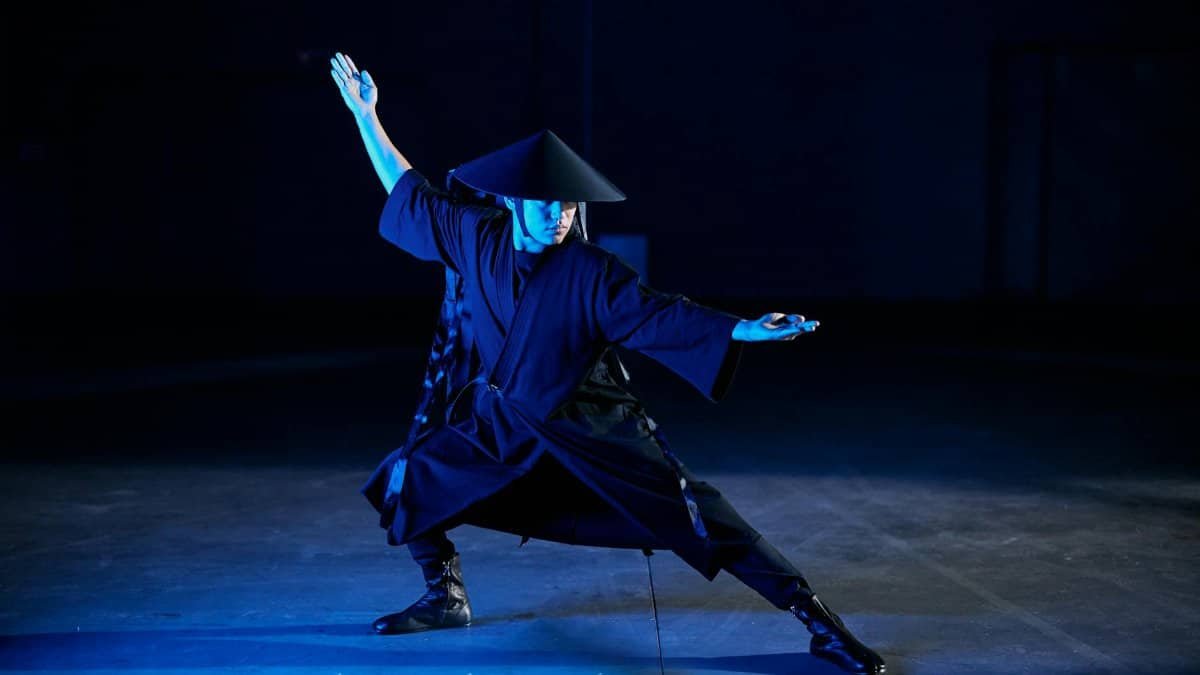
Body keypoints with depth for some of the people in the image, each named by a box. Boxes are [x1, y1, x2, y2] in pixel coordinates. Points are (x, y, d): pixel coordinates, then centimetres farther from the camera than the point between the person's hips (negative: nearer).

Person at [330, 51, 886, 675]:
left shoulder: (588, 271, -17)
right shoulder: (474, 238, -6)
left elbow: (658, 314, -18)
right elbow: (410, 192, 6)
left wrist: (743, 330, -31)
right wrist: (366, 117, 7)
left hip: (590, 429, -4)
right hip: (499, 422, 4)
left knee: (698, 521, -12)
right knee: (403, 483, -1)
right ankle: (446, 598, 23)